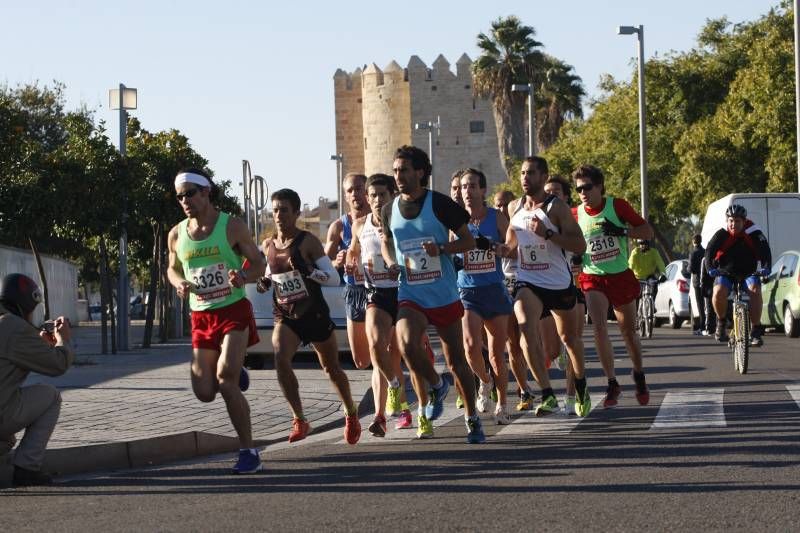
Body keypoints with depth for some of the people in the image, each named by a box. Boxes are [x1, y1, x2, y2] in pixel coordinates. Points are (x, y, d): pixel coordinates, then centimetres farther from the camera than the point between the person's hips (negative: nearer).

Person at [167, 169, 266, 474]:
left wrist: (243, 276, -23)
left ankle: (248, 452, -13)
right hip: (200, 317, 5)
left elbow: (258, 263, 0)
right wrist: (178, 284, -5)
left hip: (234, 311, -5)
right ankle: (235, 371, 39)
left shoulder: (232, 226, -6)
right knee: (204, 393, 2)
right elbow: (172, 269, 19)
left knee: (225, 381, -20)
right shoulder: (177, 235, 4)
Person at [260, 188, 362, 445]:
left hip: (315, 314, -3)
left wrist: (308, 270, -31)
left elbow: (334, 278, -15)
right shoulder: (268, 246, 1)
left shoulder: (308, 241, -12)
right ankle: (299, 420, -17)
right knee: (280, 359, -26)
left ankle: (351, 414, 39)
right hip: (285, 317, 3)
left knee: (332, 369, 13)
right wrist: (265, 282, -1)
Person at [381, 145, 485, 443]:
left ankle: (472, 420, 20)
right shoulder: (390, 210, 3)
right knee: (406, 344, -25)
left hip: (445, 295, -2)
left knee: (456, 359, 5)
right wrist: (390, 261, 1)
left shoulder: (440, 204, -8)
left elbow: (469, 241, -2)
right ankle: (437, 386, 4)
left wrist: (442, 248, -20)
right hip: (410, 296, 2)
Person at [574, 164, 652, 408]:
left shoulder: (617, 206, -6)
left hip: (621, 276, 0)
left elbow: (648, 231, -5)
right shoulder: (576, 215, -1)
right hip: (593, 278, 0)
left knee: (629, 331, 12)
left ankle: (639, 376, 37)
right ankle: (612, 384, -12)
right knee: (599, 327, -20)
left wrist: (622, 231, -21)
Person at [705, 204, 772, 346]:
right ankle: (721, 322, -1)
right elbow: (710, 250, -18)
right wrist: (711, 268, -37)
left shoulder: (753, 233, -11)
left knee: (755, 290, -31)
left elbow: (765, 249, -22)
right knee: (718, 292, -29)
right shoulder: (722, 234, -9)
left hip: (748, 273, 0)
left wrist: (766, 267, -41)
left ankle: (756, 331, -25)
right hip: (726, 273, 0)